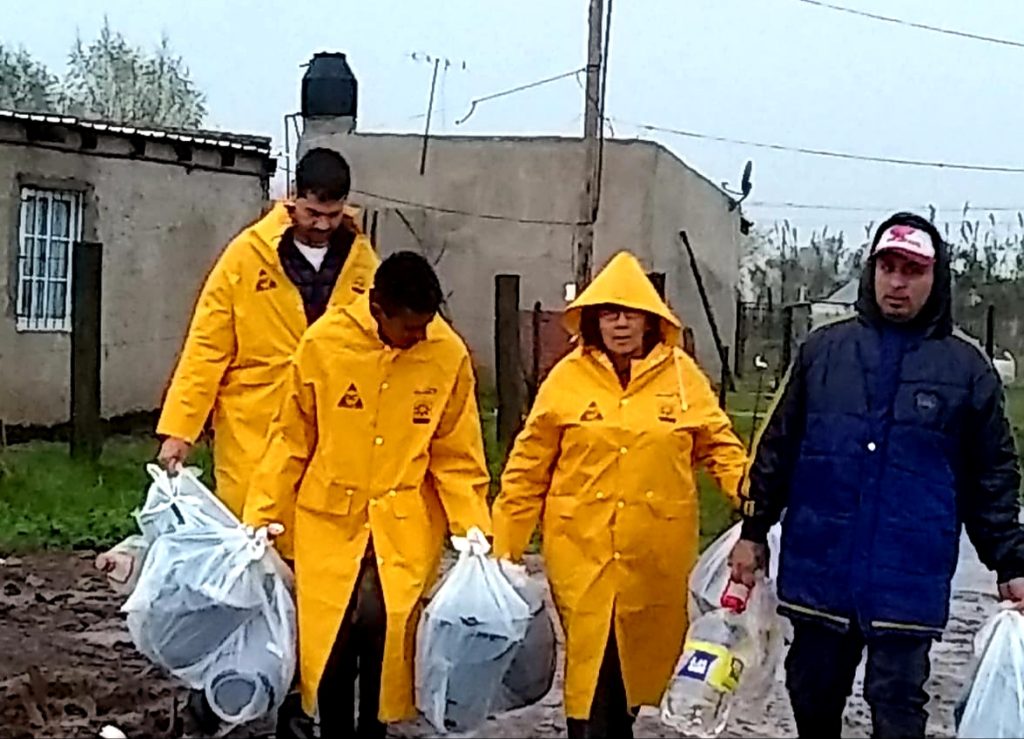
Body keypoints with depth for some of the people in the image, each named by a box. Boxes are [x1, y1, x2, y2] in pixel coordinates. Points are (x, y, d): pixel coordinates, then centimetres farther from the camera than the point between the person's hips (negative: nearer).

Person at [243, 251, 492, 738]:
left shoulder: (449, 354, -7)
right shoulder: (323, 343, -9)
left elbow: (456, 457, 0)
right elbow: (291, 441, 0)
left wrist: (472, 528, -8)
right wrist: (261, 517, 0)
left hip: (405, 526, 0)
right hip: (330, 520, 0)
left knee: (387, 630, -10)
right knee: (329, 634, -2)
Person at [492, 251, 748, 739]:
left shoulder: (681, 374, 2)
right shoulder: (568, 377, -1)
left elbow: (719, 445, 6)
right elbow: (529, 469, 3)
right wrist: (505, 545, 3)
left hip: (655, 556, 1)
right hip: (582, 551, -1)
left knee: (641, 656, 13)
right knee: (592, 667, 0)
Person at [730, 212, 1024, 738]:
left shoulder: (966, 367, 1)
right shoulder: (823, 349, 5)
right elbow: (779, 448, 10)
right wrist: (754, 530, 10)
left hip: (907, 582, -2)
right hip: (818, 571, 2)